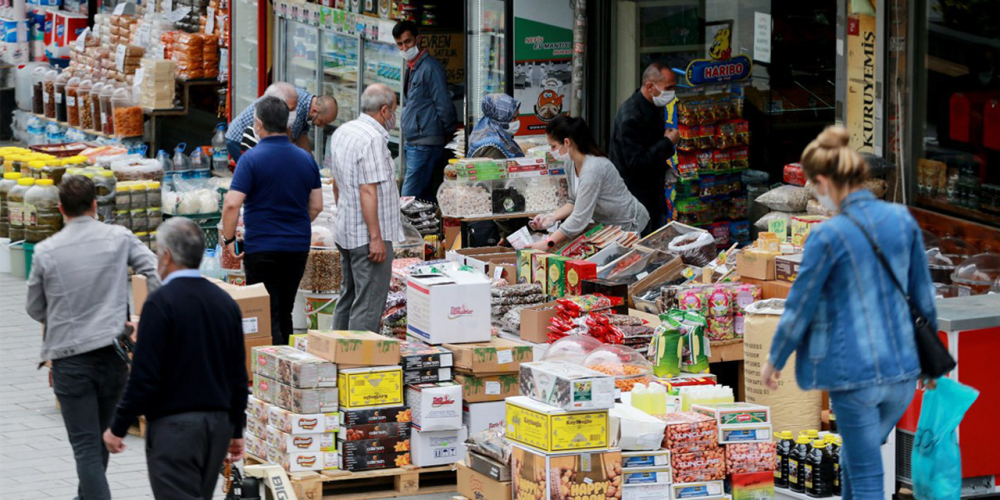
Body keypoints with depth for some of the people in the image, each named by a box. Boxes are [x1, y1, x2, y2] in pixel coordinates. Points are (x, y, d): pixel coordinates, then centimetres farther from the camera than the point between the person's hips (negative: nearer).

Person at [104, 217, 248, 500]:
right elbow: (239, 375, 12)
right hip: (219, 424, 7)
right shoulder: (225, 303, 8)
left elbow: (145, 375, -16)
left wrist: (118, 428, -8)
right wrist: (237, 430, 20)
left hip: (174, 426, -7)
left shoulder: (161, 303, -13)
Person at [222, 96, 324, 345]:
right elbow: (316, 206, 12)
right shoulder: (306, 159, 6)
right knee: (284, 313, 17)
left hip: (262, 247, -5)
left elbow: (232, 203, -18)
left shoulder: (251, 159, -11)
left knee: (267, 316, -3)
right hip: (299, 247, 5)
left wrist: (229, 239, -7)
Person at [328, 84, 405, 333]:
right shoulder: (373, 139, -18)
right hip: (368, 235, -10)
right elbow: (368, 191, -23)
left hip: (345, 232, 10)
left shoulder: (341, 132, 11)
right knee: (368, 304, -7)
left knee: (348, 298, 17)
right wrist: (376, 238, -21)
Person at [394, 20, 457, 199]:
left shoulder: (430, 68, -13)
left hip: (425, 145, -10)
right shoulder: (411, 68, 17)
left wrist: (448, 134, -6)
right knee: (426, 198, 11)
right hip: (413, 143, 10)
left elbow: (444, 106, -14)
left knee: (408, 199, -14)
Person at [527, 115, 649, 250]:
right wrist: (551, 217, -11)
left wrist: (547, 243, -32)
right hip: (606, 224, 8)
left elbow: (579, 219, -31)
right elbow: (574, 202, 7)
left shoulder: (592, 169, -30)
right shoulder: (570, 163, -2)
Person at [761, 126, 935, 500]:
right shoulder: (902, 220, 0)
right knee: (856, 460, 25)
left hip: (854, 372, -5)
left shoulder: (828, 236, -15)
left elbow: (799, 308, -7)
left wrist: (775, 361, 9)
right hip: (902, 370, 5)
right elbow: (923, 295, 9)